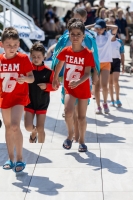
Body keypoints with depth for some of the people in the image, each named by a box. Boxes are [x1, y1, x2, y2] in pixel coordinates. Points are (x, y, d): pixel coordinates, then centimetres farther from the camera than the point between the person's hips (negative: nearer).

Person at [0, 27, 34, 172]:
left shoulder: (23, 58, -10)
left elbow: (32, 78, -9)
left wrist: (25, 78, -29)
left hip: (19, 97, -4)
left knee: (15, 126, -18)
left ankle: (20, 158, -6)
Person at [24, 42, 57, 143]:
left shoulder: (48, 71, -9)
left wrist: (46, 86, -20)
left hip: (42, 103, 0)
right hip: (29, 102, 0)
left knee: (40, 128, 3)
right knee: (28, 127, -8)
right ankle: (34, 132, 30)